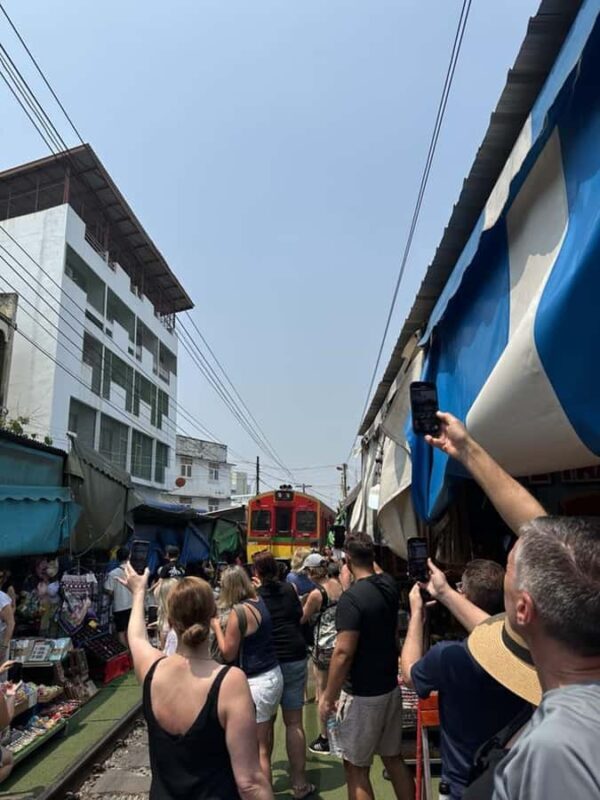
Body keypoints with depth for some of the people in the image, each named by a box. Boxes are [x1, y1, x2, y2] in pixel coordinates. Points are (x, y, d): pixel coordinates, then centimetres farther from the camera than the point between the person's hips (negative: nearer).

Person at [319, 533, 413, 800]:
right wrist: (367, 554, 34)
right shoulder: (390, 585, -3)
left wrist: (328, 697, -14)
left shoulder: (351, 598, -24)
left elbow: (343, 653, -24)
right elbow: (375, 569, 22)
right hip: (391, 687, 7)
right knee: (393, 758, 20)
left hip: (362, 695, -7)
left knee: (356, 768, 9)